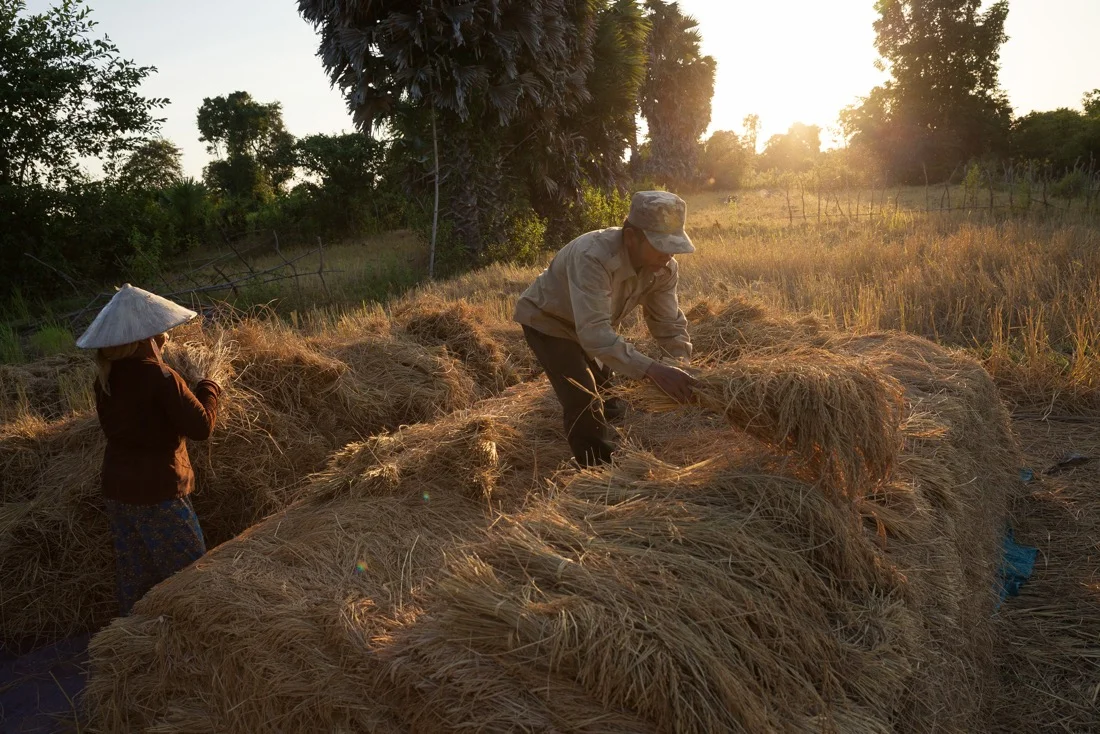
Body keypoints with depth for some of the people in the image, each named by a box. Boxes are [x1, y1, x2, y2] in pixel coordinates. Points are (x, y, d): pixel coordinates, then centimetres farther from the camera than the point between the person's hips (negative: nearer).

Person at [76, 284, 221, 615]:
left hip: (116, 490, 8)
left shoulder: (105, 378, 3)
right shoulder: (160, 377, -19)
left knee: (134, 576, 18)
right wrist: (209, 389, -3)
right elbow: (200, 427, -19)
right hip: (158, 492, -8)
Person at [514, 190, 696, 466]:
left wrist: (686, 369, -29)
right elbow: (594, 332, -51)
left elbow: (669, 324, -13)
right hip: (547, 319, -7)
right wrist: (651, 369, -58)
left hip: (593, 322, 7)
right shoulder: (593, 257, -43)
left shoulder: (664, 267, -20)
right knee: (584, 403, -17)